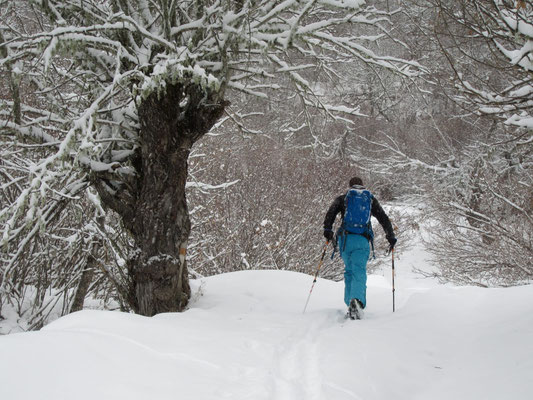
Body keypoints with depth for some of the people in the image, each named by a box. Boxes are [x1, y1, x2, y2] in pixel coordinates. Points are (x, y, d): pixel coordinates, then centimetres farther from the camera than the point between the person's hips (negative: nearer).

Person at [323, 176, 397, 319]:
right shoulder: (371, 199, 19)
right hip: (362, 240, -1)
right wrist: (391, 237, 22)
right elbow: (384, 219, 16)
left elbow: (331, 211, -1)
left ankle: (350, 302, 7)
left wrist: (327, 229, -2)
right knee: (359, 272, -10)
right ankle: (357, 299, -36)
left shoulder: (343, 198, 17)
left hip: (345, 238, 1)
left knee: (349, 271, 17)